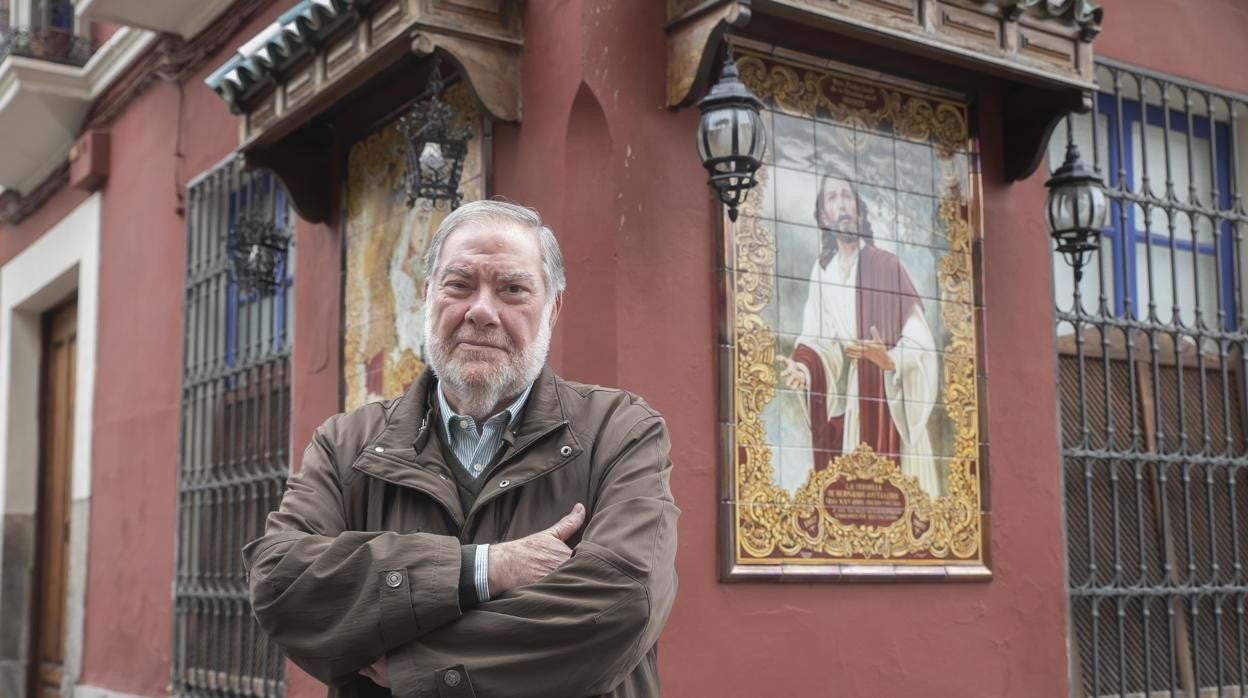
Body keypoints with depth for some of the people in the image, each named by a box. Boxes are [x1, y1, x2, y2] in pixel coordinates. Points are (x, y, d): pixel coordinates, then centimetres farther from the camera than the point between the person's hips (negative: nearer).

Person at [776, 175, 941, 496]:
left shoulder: (887, 266, -3)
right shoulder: (822, 271, 10)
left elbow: (920, 341, -8)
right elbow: (818, 340, 2)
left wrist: (889, 359, -28)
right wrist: (803, 370, -19)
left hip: (889, 405, -4)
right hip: (845, 408, 4)